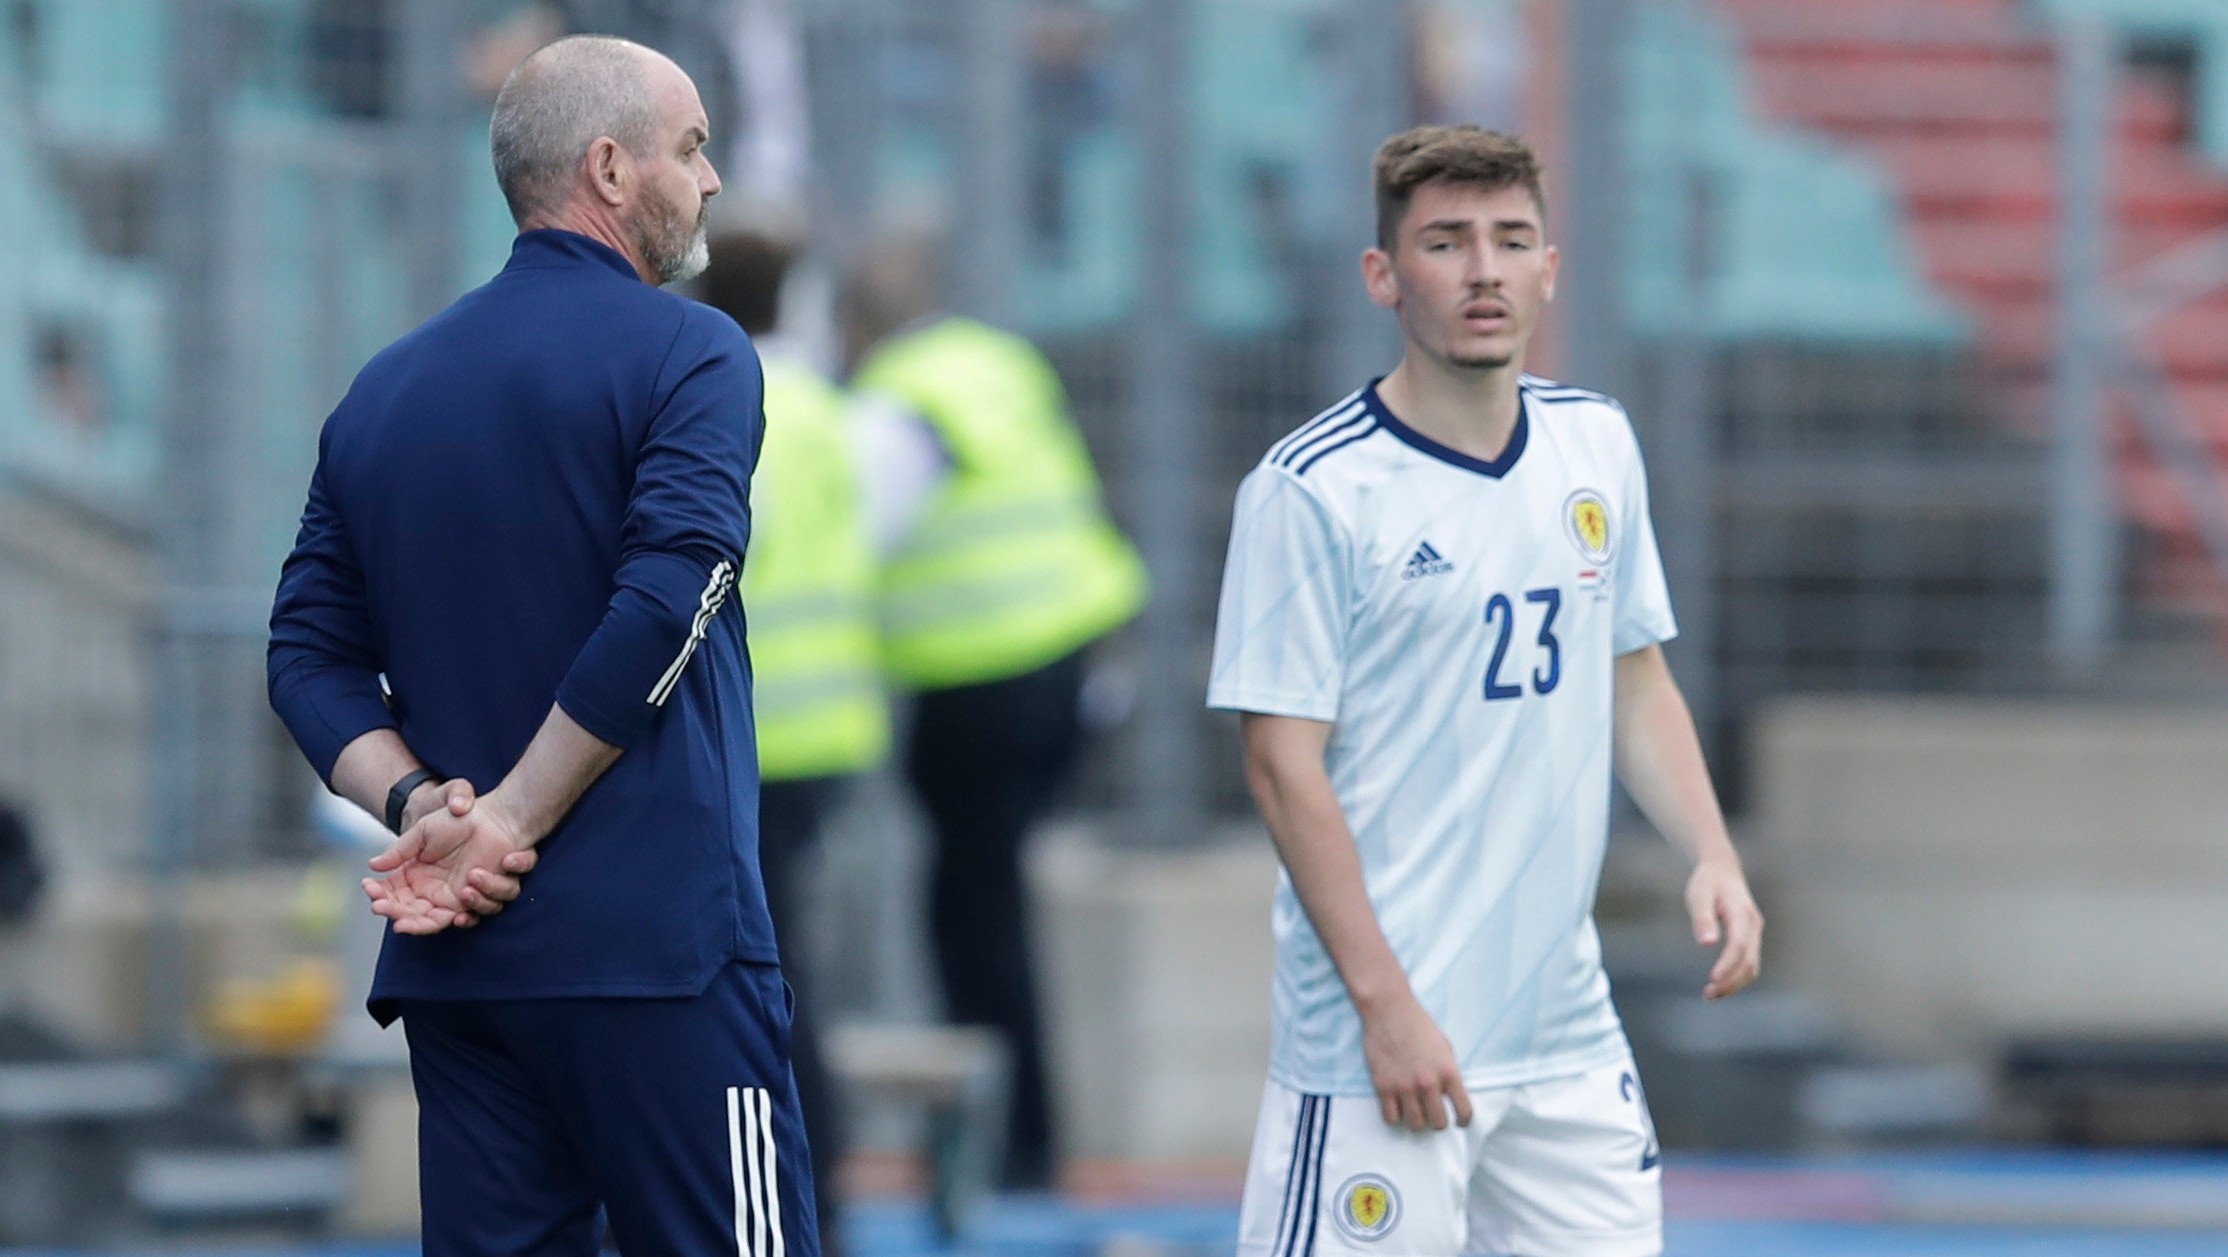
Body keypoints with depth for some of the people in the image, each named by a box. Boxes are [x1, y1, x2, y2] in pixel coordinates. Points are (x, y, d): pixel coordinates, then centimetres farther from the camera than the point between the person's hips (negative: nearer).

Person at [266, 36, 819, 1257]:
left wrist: (417, 802, -3)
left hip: (449, 962, 6)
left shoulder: (385, 391, 15)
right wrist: (508, 826, -11)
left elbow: (310, 652, 10)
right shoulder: (686, 354, -4)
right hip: (651, 940, -6)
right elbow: (662, 610, -16)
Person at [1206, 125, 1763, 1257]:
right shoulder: (1312, 487, -11)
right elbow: (1282, 760, -12)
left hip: (1566, 1029, 6)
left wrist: (1711, 857, 3)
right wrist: (1386, 1004, -16)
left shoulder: (1597, 444, 8)